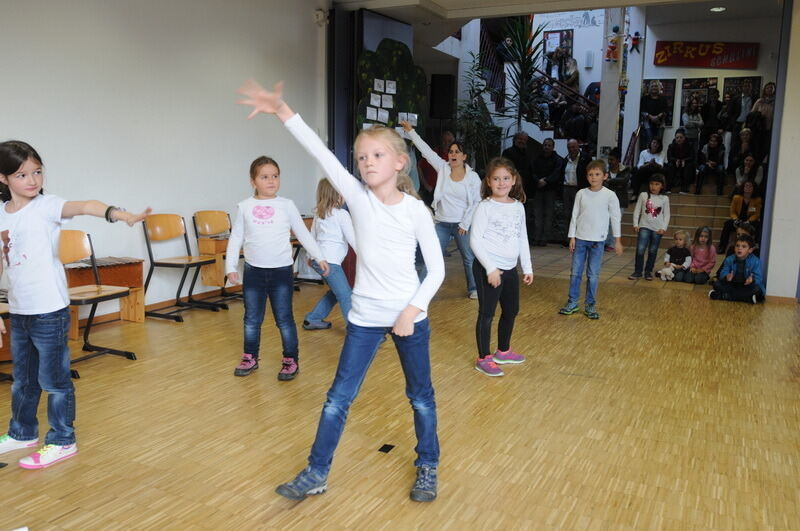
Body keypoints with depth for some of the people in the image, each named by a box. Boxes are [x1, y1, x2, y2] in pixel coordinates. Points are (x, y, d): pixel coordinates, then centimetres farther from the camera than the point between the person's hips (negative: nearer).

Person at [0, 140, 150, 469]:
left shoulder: (45, 206, -10)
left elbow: (82, 206, -31)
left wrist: (116, 213, -52)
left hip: (50, 310, -6)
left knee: (54, 379, 5)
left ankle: (62, 441, 21)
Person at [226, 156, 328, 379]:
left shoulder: (286, 205, -1)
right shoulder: (244, 207, 2)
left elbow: (303, 233, 4)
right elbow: (235, 239, 6)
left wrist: (319, 257, 1)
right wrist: (231, 266, 0)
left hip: (282, 270, -2)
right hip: (253, 271, 2)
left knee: (284, 319, 3)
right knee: (252, 319, 12)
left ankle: (291, 360, 16)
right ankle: (250, 358, 29)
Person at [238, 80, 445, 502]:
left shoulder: (415, 209, -8)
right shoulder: (357, 197, -5)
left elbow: (436, 268, -5)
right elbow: (320, 153, -17)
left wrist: (412, 310, -14)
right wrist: (283, 111, -26)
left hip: (409, 316, -1)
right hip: (364, 317, 1)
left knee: (421, 397, 14)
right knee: (339, 398, 7)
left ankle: (428, 467, 35)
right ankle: (316, 473, 22)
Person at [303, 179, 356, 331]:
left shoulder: (319, 214, 13)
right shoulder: (341, 214, -9)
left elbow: (313, 235, 22)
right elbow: (352, 238, -10)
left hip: (318, 259, 9)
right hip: (330, 261, -9)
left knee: (335, 292, 21)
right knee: (346, 296, -6)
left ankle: (312, 319, 26)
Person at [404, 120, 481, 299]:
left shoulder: (473, 177, -5)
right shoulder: (442, 168, 0)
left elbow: (476, 203, -4)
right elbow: (426, 150, -4)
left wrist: (465, 224, -9)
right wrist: (411, 132, -8)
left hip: (462, 224, -1)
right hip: (442, 223, 1)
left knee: (469, 258, 11)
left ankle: (473, 289, 29)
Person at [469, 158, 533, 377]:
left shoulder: (518, 206, 8)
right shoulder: (485, 207, -10)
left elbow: (523, 239, 15)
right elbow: (475, 240, -15)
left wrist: (527, 267, 13)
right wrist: (490, 268, -19)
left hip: (510, 269, 7)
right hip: (488, 269, -7)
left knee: (511, 311, 18)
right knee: (487, 313, 0)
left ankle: (503, 351, 36)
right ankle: (483, 358, 12)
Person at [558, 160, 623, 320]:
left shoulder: (609, 195, -4)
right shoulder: (581, 194, 1)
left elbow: (615, 218, 0)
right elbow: (575, 216, 5)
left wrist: (617, 240, -1)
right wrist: (572, 237, 2)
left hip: (597, 241, -2)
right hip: (580, 239, 2)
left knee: (593, 275, 3)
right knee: (575, 272, 5)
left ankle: (590, 305, 14)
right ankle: (572, 302, 15)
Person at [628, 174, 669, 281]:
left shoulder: (665, 199, 3)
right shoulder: (643, 195, 1)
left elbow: (666, 214, 5)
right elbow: (637, 210, 3)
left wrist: (664, 228, -4)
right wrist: (635, 224, -3)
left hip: (658, 229, 1)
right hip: (644, 227, -1)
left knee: (652, 252, 8)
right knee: (640, 250, -9)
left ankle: (648, 271, 19)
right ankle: (637, 271, 1)